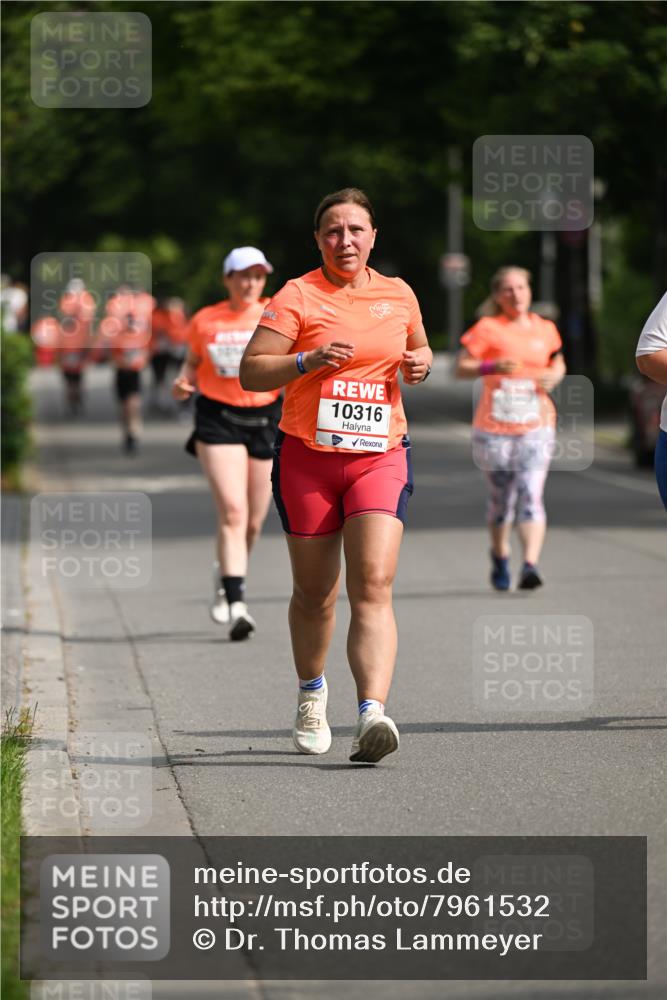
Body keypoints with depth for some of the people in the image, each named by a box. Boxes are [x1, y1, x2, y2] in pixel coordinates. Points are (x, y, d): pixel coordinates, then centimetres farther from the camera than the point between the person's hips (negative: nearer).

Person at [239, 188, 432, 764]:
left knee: (374, 586, -16)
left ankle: (372, 714, -28)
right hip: (307, 457, -1)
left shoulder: (399, 295, 10)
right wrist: (308, 361, -20)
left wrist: (421, 364, 5)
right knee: (314, 592, 10)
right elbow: (250, 373, -5)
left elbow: (419, 349, 28)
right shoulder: (297, 296, -1)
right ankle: (311, 695, 37)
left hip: (381, 457, 1)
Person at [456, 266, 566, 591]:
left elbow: (558, 363, 25)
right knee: (501, 498, 8)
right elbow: (461, 367, -6)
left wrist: (554, 376, 2)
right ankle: (499, 558, 33)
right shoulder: (487, 328, -1)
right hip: (494, 427, -1)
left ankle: (530, 567, -24)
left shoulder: (545, 329, 10)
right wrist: (491, 366, -23)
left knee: (531, 495, -14)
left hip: (536, 428, 1)